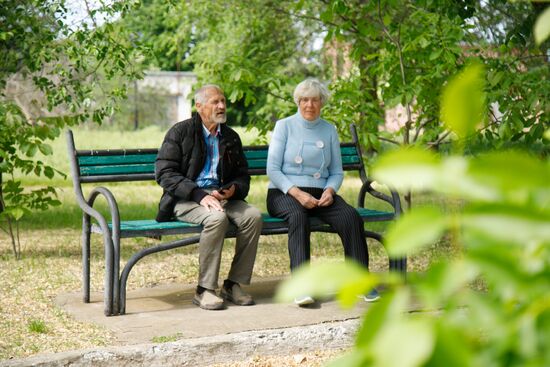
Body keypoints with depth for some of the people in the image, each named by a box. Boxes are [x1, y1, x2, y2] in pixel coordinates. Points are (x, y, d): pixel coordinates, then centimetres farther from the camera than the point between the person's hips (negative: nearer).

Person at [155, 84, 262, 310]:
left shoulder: (231, 137, 17)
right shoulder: (180, 132, 0)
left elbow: (242, 175, 21)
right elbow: (164, 173, -9)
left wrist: (233, 190, -6)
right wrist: (199, 195, -20)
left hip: (222, 196, 5)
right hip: (186, 199, -5)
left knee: (253, 216, -23)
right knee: (217, 218, -35)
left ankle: (234, 285, -14)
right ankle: (204, 290, -25)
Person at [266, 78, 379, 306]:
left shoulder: (329, 131, 13)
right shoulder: (284, 126, 3)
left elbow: (337, 172, 15)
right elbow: (273, 170, -4)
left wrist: (330, 190, -8)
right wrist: (297, 193, -18)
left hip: (319, 193, 3)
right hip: (285, 193, -3)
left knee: (351, 216, -26)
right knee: (298, 217, -38)